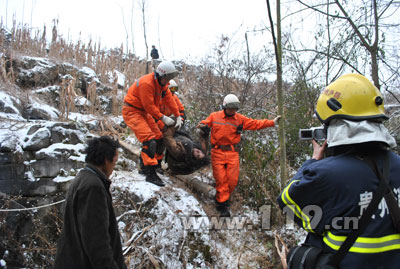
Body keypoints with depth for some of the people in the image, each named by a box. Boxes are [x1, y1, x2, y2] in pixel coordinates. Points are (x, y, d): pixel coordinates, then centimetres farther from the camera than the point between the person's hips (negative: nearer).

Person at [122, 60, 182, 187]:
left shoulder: (161, 83, 3)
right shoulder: (146, 83, -26)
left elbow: (169, 99, 6)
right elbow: (149, 105, -24)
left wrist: (178, 116, 4)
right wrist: (163, 118, -18)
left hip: (144, 112, 10)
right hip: (132, 111, -10)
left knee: (158, 137, 9)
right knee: (149, 139, -22)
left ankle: (145, 165, 21)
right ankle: (150, 174, -22)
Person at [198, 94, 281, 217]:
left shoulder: (240, 119, 7)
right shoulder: (214, 116, 5)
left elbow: (256, 123, 6)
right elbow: (204, 123, 14)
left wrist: (272, 123, 0)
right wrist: (203, 126, -10)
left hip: (232, 153, 2)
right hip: (218, 152, -2)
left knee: (232, 180, -2)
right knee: (221, 179, -3)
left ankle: (222, 198, 22)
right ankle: (223, 205, 7)